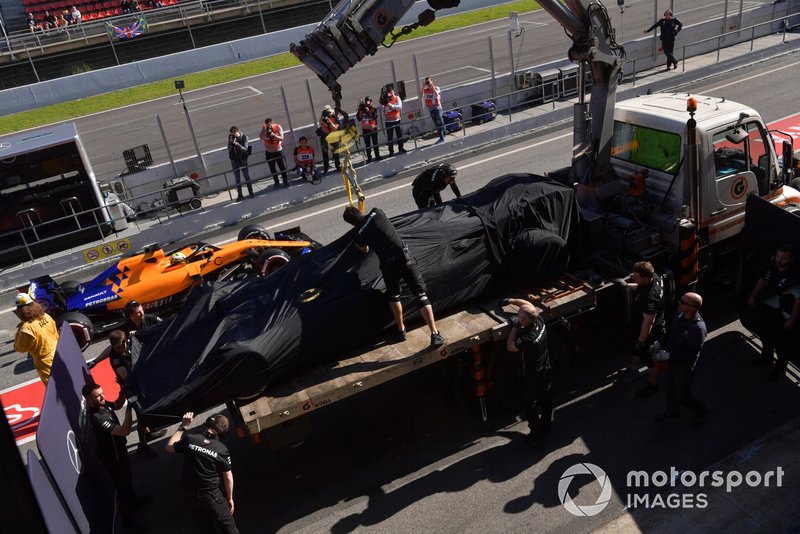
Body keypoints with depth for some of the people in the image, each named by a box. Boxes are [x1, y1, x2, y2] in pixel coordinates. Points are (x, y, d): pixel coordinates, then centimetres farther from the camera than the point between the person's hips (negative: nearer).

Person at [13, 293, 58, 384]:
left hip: (46, 362, -7)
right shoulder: (46, 316, -6)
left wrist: (19, 330, -8)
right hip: (58, 355, 7)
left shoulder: (27, 328, -28)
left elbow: (20, 348, -14)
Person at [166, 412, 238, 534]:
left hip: (190, 495, 3)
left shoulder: (190, 440, -13)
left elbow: (169, 447, 6)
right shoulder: (222, 449, -14)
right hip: (212, 495, -3)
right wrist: (230, 498, 6)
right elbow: (228, 478, -8)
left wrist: (183, 426, 7)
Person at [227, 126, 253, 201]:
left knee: (247, 176, 4)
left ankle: (250, 192, 16)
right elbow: (229, 148, 2)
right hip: (234, 159, 2)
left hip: (243, 158, -2)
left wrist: (239, 145, -34)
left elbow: (245, 149, -17)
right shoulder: (230, 136, -5)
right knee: (237, 178, 2)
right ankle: (239, 195, 7)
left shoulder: (244, 136, -13)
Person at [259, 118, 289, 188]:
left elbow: (281, 138, -13)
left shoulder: (278, 127, -8)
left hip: (278, 150, -2)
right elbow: (261, 137, -13)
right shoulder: (264, 128, -5)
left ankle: (285, 181, 9)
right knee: (272, 168, 6)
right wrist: (265, 130, -25)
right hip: (269, 151, 2)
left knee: (282, 167, -2)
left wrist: (274, 135, -30)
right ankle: (276, 182, 16)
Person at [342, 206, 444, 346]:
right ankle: (435, 334, -5)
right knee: (421, 294, 1)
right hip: (404, 256, 1)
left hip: (387, 264, 0)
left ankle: (401, 331, 31)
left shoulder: (359, 234, 4)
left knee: (393, 296, 25)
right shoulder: (376, 212, 5)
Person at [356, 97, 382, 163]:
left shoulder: (373, 109, -2)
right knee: (367, 144, 3)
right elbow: (359, 119, -1)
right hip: (365, 129, 2)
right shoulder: (362, 110, 4)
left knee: (375, 143, 5)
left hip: (373, 128, -2)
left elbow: (375, 117, -18)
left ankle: (377, 156, 13)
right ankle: (369, 157, 7)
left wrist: (368, 111, -25)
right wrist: (360, 111, -12)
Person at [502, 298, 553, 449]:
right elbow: (528, 304, 3)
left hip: (532, 378, -7)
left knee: (531, 408, 13)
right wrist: (509, 301, 5)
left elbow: (510, 347, -18)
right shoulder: (540, 321, -16)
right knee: (546, 402, 26)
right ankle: (546, 428, 47)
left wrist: (514, 327, -14)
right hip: (547, 370, 8)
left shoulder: (527, 339, -37)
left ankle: (537, 438, 27)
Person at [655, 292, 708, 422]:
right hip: (671, 361, 8)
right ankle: (672, 414, 49)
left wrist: (669, 355, -26)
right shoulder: (680, 314, -11)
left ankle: (700, 410, 42)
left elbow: (691, 354, -27)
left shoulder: (698, 327, -34)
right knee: (669, 388, 26)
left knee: (682, 396, 13)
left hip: (684, 366, -7)